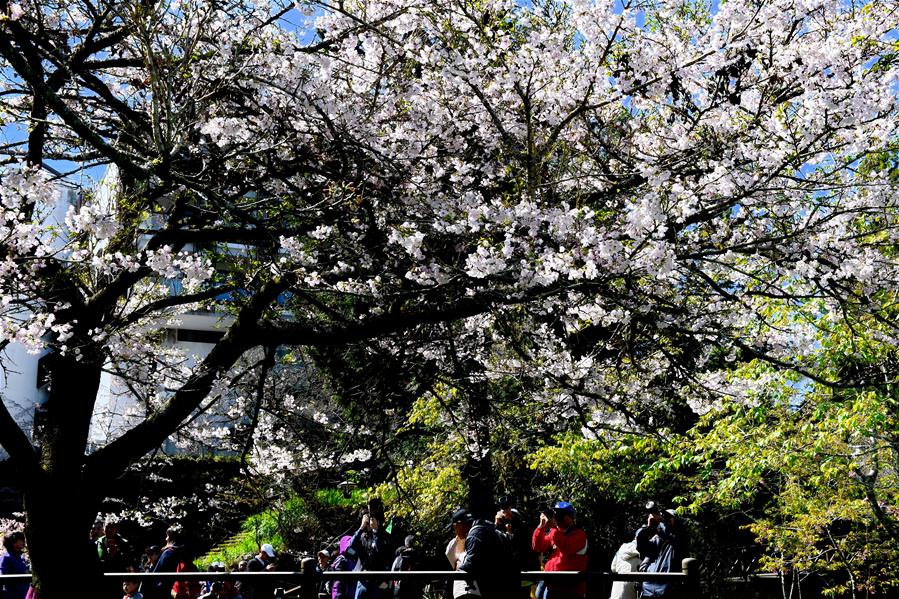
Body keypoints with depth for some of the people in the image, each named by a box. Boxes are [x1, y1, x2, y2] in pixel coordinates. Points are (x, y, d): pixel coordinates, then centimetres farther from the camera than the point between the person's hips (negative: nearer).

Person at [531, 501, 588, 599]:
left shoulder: (578, 534, -7)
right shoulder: (555, 532, 15)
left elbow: (566, 548, -24)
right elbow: (538, 547, 10)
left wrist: (553, 528, -23)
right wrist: (541, 526, -2)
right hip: (551, 585, 7)